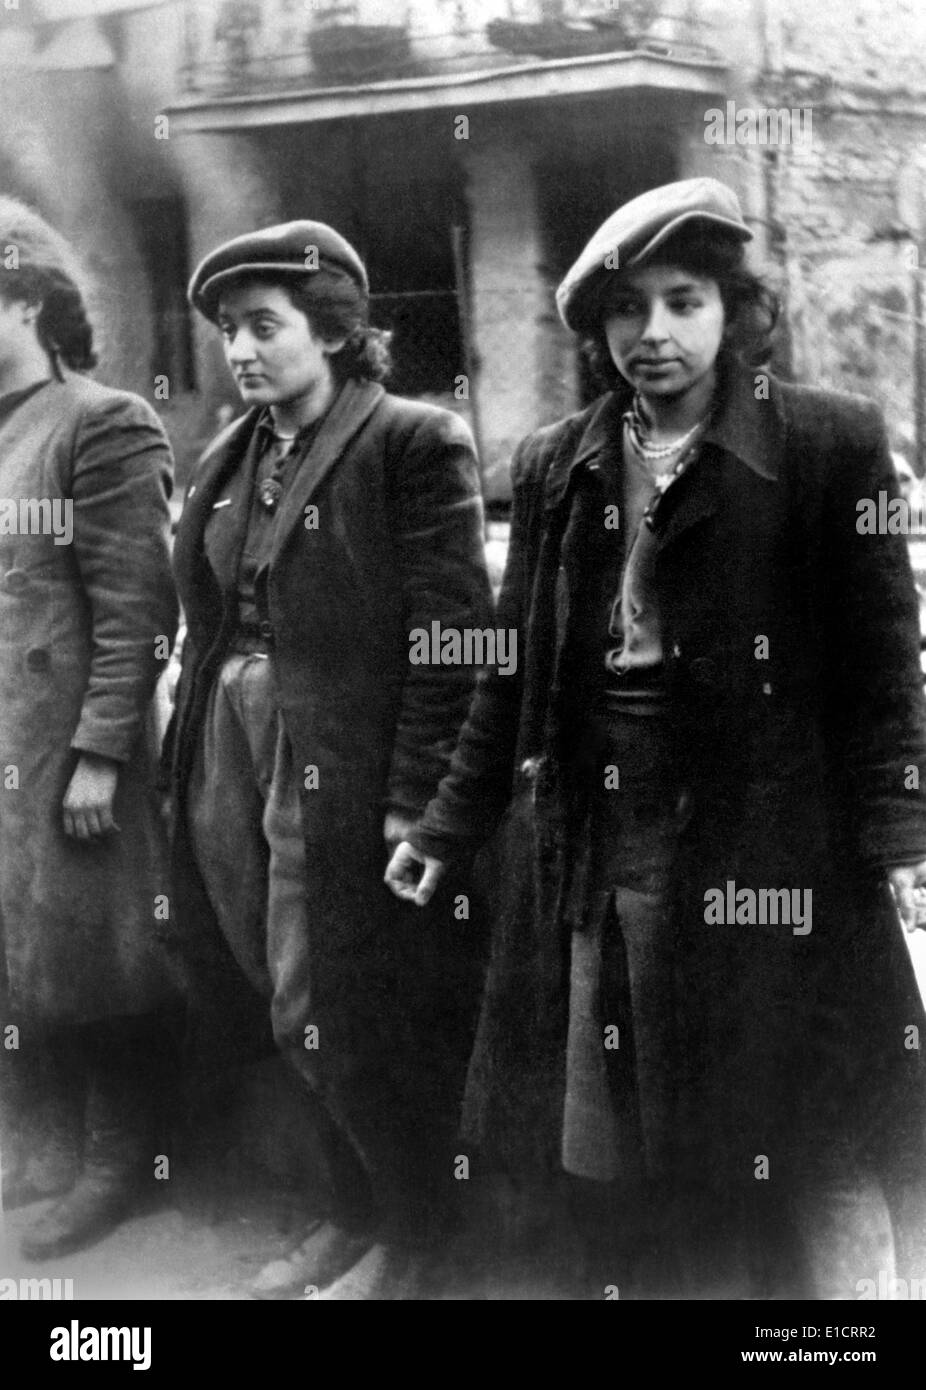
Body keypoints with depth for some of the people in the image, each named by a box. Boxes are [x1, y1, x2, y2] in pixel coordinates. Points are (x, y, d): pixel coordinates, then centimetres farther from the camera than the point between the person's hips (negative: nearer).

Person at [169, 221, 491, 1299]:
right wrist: (190, 758, 9)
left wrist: (412, 797, -17)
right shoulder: (228, 463, 12)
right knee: (294, 1013, 15)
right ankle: (354, 1207, 34)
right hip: (233, 763, 7)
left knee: (331, 1014, 1)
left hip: (347, 772, -7)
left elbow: (448, 636, -13)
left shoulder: (413, 445, -10)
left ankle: (408, 1232, 23)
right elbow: (207, 623, 15)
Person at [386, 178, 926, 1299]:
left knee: (804, 1153, 2)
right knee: (618, 1165, 9)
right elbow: (519, 666, 14)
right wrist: (449, 827, 14)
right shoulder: (554, 466, 9)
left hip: (767, 843, -3)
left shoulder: (831, 443, -2)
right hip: (591, 848, 4)